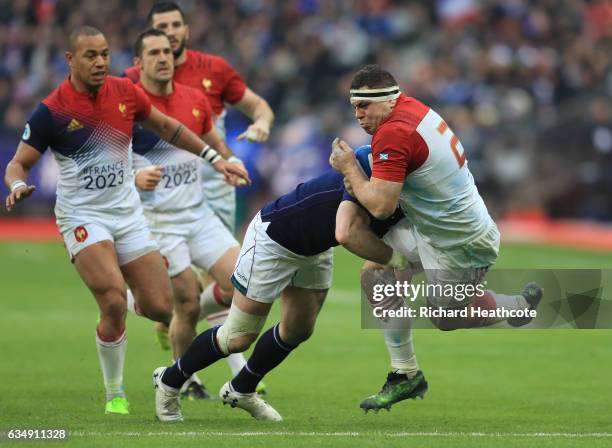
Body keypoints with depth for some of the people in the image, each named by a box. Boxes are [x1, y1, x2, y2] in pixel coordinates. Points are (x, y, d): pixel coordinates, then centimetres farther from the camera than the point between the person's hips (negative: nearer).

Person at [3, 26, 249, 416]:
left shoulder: (125, 92, -1)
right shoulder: (53, 111, -12)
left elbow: (166, 126, 15)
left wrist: (214, 158, 13)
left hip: (127, 212, 4)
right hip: (83, 217, -4)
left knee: (159, 306, -2)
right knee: (114, 301, -25)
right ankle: (115, 394, -6)